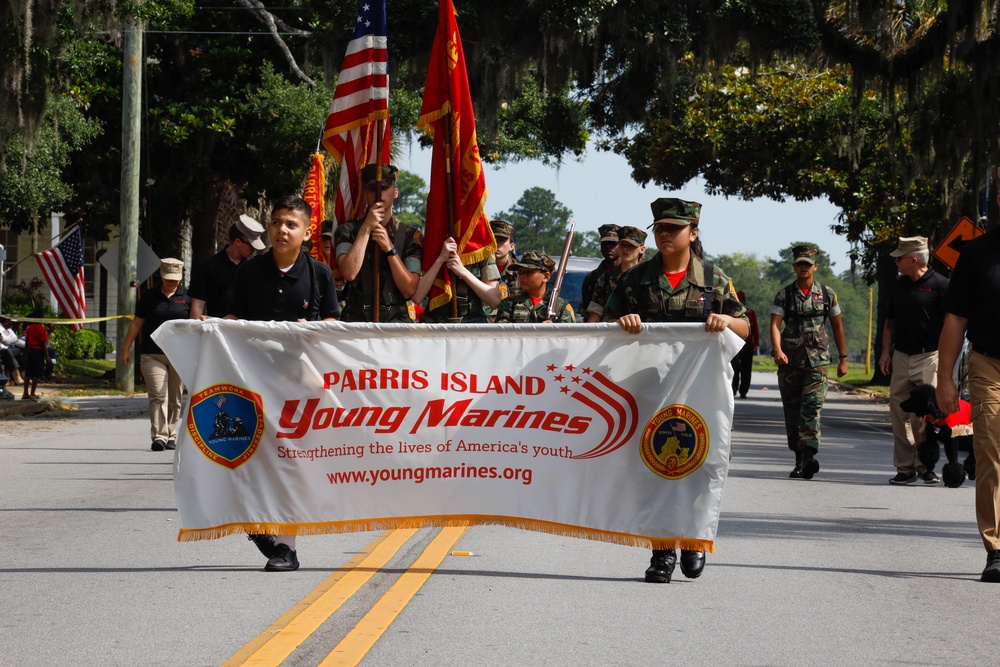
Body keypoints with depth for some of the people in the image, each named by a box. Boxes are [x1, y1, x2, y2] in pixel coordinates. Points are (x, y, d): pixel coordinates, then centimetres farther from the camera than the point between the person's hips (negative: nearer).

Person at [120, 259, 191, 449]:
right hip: (152, 355, -2)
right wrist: (126, 349, 8)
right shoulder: (149, 296, 6)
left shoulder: (186, 298, 8)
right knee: (158, 396, -12)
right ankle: (159, 437, -17)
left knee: (174, 398, 8)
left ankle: (171, 435, 18)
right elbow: (136, 324, 10)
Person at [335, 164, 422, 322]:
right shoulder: (347, 231, 10)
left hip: (396, 319, 0)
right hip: (356, 319, 0)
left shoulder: (410, 236, 9)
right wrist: (367, 228, -7)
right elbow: (349, 273, -10)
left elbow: (409, 290, -1)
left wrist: (389, 248, -8)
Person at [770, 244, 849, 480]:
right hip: (789, 361, 2)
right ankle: (800, 457, 16)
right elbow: (775, 325, -6)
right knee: (791, 411, 5)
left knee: (811, 407, -15)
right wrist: (777, 350, -24)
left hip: (817, 361, -2)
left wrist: (843, 359, 11)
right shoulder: (784, 295, 5)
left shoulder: (827, 294, 7)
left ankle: (808, 456, -22)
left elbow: (837, 327, 13)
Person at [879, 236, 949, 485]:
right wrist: (886, 351, 13)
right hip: (901, 357, 6)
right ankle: (905, 467, 10)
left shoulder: (940, 285, -6)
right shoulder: (899, 286, 15)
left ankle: (925, 465, 2)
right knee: (898, 412, 4)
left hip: (929, 356, -6)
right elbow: (890, 321, 23)